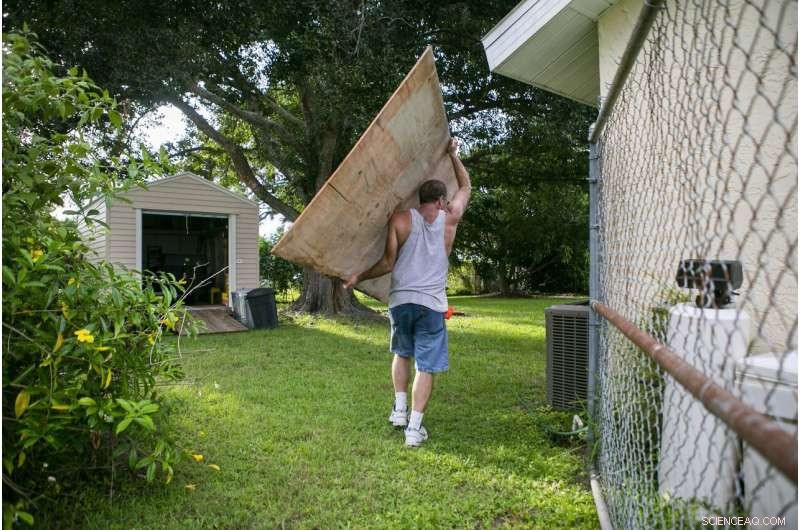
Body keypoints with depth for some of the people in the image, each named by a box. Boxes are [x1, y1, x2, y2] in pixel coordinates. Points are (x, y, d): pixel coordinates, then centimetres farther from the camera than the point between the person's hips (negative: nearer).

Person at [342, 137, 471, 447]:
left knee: (402, 353, 25)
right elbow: (466, 187, 23)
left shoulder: (400, 219, 1)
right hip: (431, 304, -1)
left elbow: (388, 264, -3)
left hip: (401, 300, 1)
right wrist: (453, 155, 31)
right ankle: (414, 427, 5)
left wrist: (358, 278, 10)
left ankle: (399, 408, 25)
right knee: (426, 366, 5)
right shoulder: (449, 218, 4)